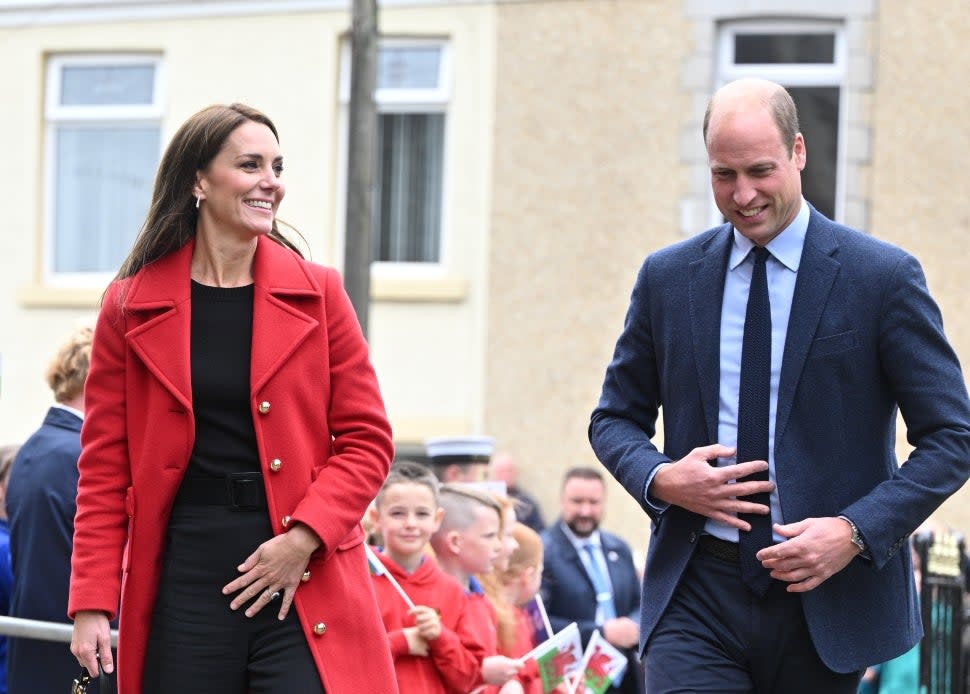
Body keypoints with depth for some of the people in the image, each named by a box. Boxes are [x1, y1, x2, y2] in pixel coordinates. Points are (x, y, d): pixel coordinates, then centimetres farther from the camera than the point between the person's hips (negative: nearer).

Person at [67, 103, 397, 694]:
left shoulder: (317, 294, 7)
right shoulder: (132, 307, 5)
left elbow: (367, 440, 5)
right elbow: (105, 465, 6)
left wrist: (304, 539, -10)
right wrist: (92, 602, -2)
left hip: (304, 586, 0)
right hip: (184, 583, 0)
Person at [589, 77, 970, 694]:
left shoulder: (884, 277, -3)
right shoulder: (667, 277, 7)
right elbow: (615, 417, 16)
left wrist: (855, 532, -16)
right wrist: (660, 478, -7)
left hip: (825, 595, -1)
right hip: (697, 599, 1)